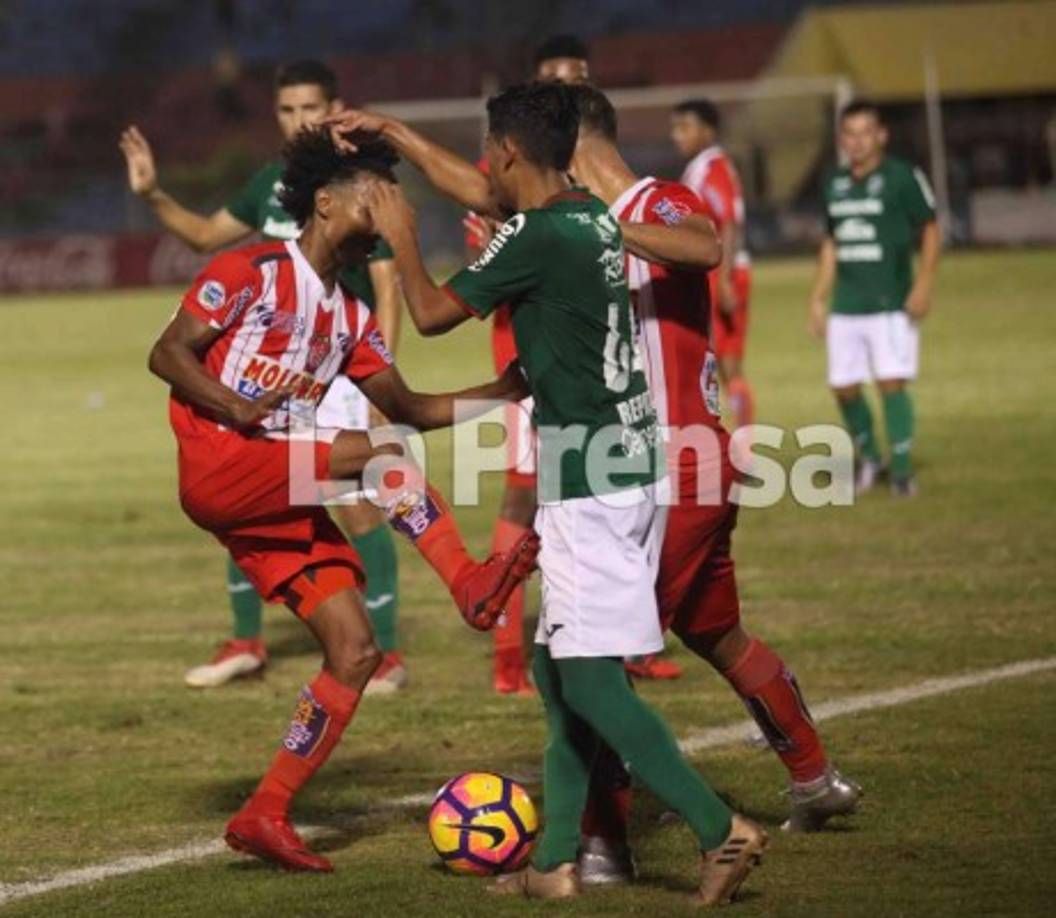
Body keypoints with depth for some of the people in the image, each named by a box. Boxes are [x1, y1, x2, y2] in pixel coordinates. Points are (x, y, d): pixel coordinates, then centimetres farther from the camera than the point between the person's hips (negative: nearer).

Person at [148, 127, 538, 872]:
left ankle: (265, 816, -1)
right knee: (378, 454, -28)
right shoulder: (251, 273, -4)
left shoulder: (350, 316, 18)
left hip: (282, 498, 8)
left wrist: (500, 392, 4)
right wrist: (237, 410, -24)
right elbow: (168, 354, -8)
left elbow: (409, 409, 18)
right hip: (217, 471, -8)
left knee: (356, 650, -4)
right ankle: (473, 586, -23)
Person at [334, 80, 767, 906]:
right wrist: (390, 132, 37)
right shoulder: (593, 218, 12)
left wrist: (401, 239, 13)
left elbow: (433, 313, -3)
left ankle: (721, 831, -15)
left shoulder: (536, 238, -14)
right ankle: (557, 862, 16)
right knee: (559, 670, 14)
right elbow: (478, 194, 29)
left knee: (590, 681, -8)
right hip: (632, 468, 9)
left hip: (588, 485, -9)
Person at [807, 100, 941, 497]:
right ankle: (869, 458, 27)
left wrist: (923, 285, -12)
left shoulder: (902, 177, -5)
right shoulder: (835, 184, 12)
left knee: (892, 383, -11)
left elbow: (931, 231, -2)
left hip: (891, 302, -6)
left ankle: (902, 470, -3)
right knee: (844, 387, 6)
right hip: (846, 306, 6)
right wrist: (818, 299, 18)